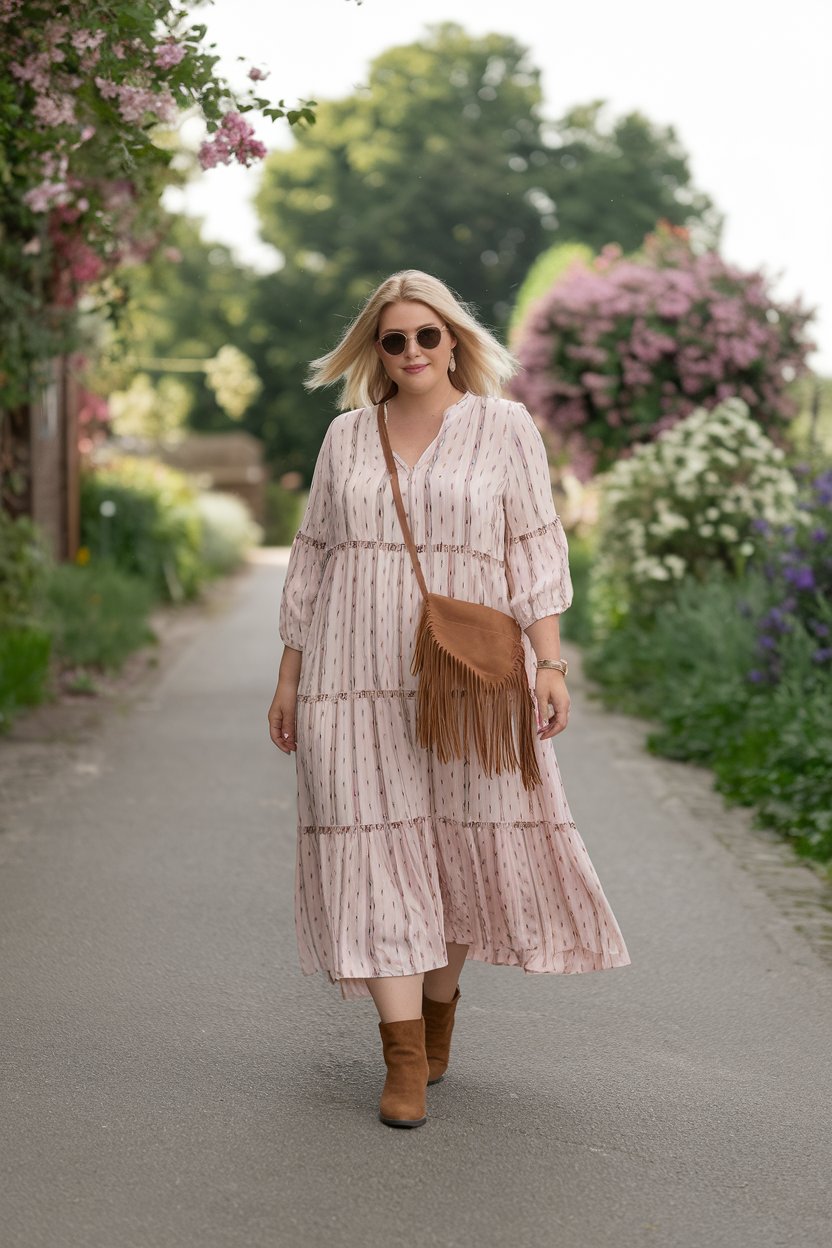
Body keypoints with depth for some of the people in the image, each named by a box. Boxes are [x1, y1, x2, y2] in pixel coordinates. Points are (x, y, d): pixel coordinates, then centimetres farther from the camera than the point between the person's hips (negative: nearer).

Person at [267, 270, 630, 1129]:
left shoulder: (504, 428, 4)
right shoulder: (346, 437, 11)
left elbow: (535, 551, 0)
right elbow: (313, 561, 14)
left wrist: (548, 661, -10)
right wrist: (289, 676, 10)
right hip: (357, 676, 2)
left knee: (464, 841, 4)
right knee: (374, 848, -4)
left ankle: (440, 1003, 30)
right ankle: (404, 1059, -1)